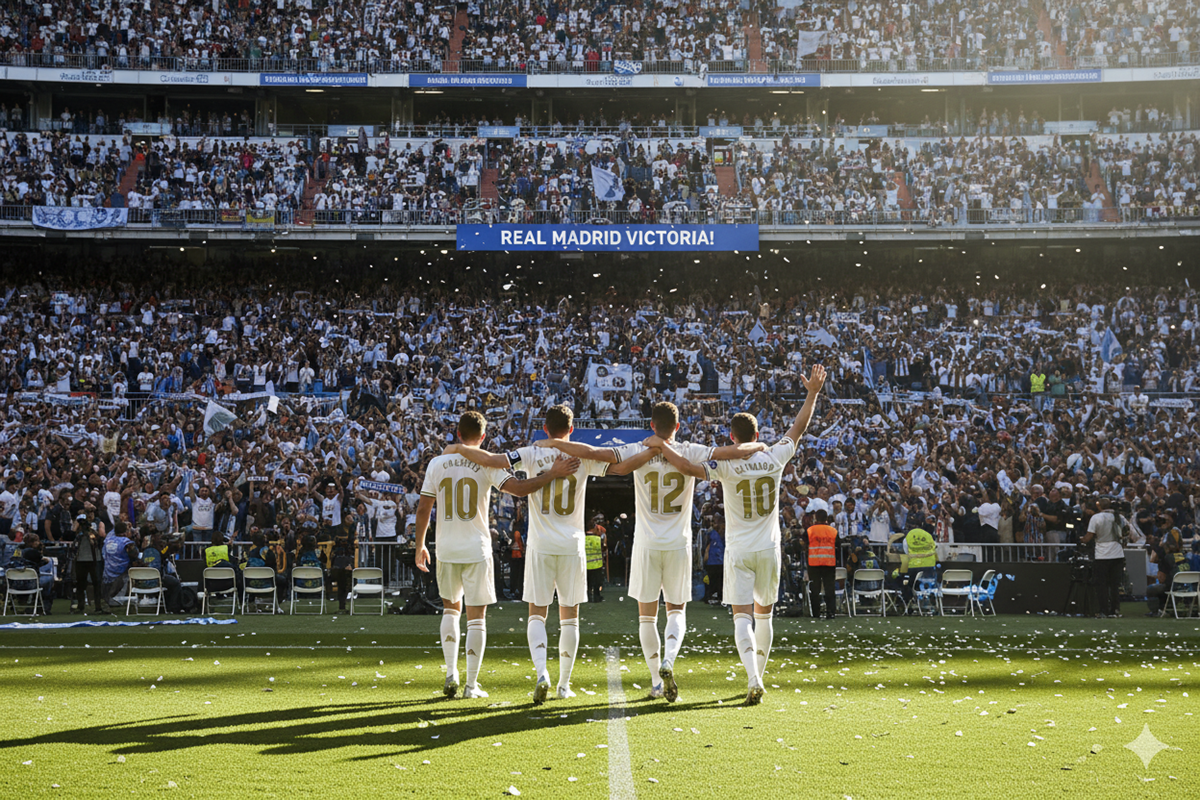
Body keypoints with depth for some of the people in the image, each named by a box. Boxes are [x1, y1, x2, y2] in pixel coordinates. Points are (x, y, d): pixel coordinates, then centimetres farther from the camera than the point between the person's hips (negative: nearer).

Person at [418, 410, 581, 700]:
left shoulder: (437, 463, 3)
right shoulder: (487, 463, -6)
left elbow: (423, 509, 4)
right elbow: (518, 488, -18)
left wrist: (420, 546, 13)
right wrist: (552, 473, -15)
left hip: (446, 549, 3)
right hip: (477, 550, -3)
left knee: (451, 609, 20)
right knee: (476, 617, 4)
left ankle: (451, 674, 10)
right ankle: (471, 684, 4)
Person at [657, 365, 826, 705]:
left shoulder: (726, 466, -12)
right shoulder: (774, 459, -3)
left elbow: (688, 467, -23)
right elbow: (798, 429, 9)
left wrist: (661, 446, -12)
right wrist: (813, 393, 18)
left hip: (738, 551, -3)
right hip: (769, 549, 3)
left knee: (743, 617, -5)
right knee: (764, 614, 16)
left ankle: (753, 679, -23)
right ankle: (758, 676, 25)